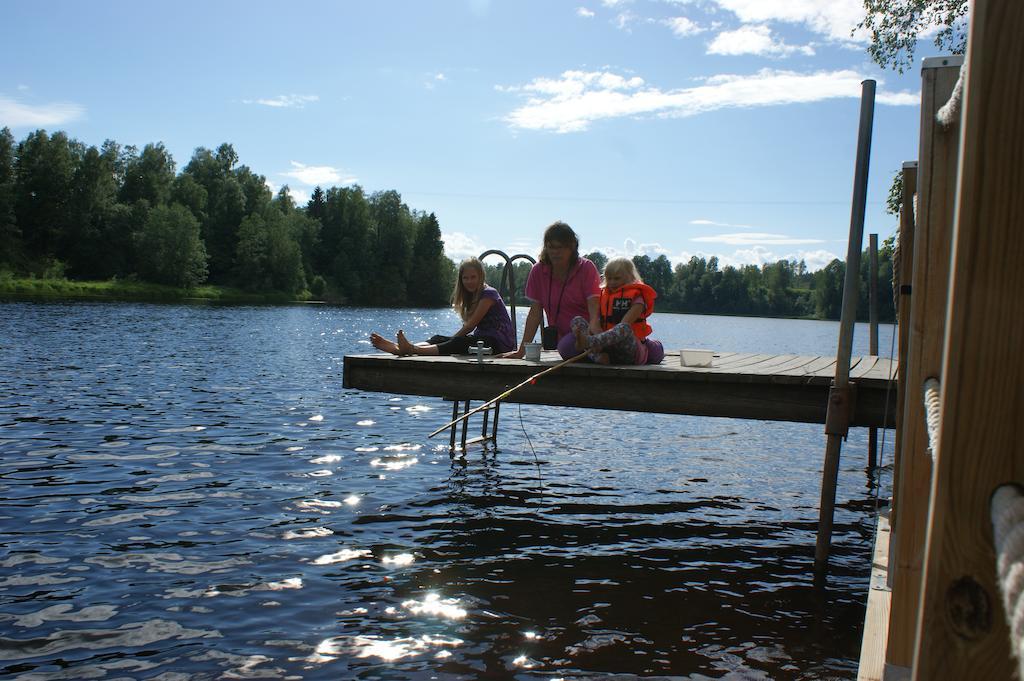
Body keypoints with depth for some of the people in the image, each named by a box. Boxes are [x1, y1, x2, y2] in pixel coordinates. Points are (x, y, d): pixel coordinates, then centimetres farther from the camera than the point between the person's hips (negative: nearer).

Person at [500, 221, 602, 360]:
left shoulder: (586, 268, -4)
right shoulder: (538, 271, 4)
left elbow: (595, 309, -15)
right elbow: (535, 313, 5)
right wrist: (521, 351, -1)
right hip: (559, 337, 3)